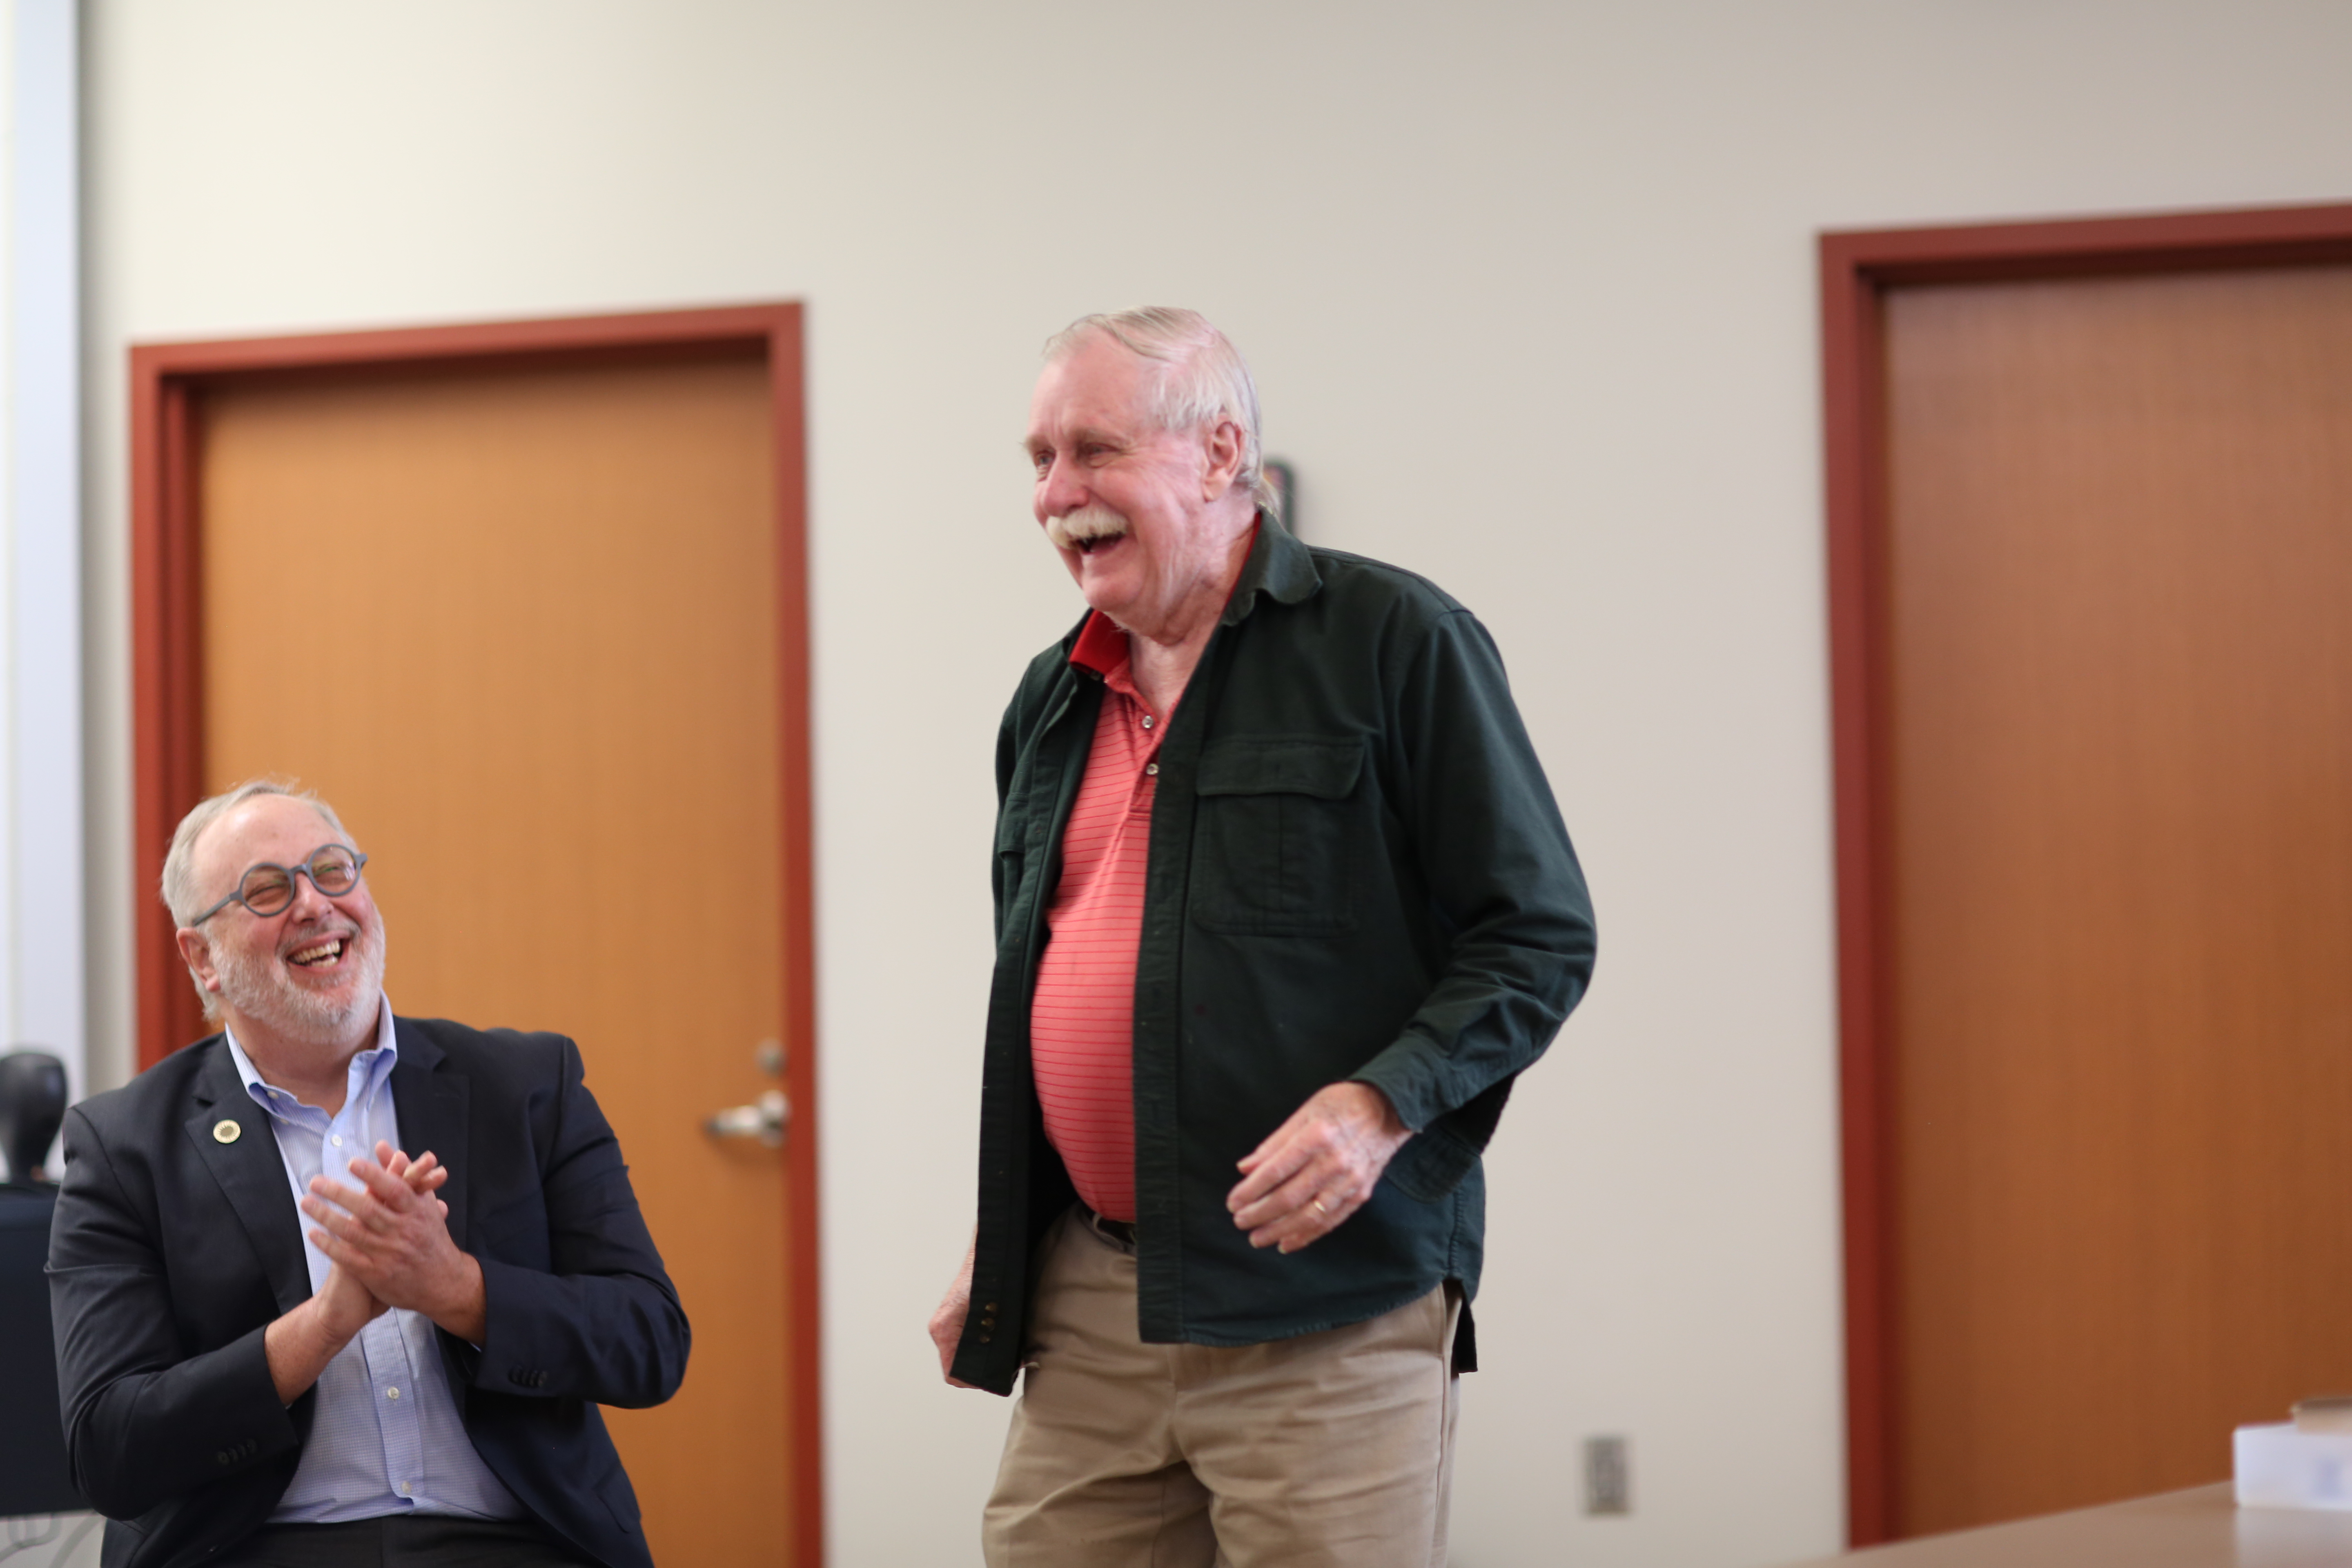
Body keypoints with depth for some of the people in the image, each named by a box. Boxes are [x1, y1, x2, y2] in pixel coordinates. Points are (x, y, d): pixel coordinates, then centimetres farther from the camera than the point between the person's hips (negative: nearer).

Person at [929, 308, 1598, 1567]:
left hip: (1327, 1307, -6)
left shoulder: (1390, 640, -4)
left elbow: (1541, 935, -6)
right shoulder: (1053, 703, 17)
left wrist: (1380, 1105, -20)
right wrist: (991, 1250, 19)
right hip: (1084, 1318, 6)